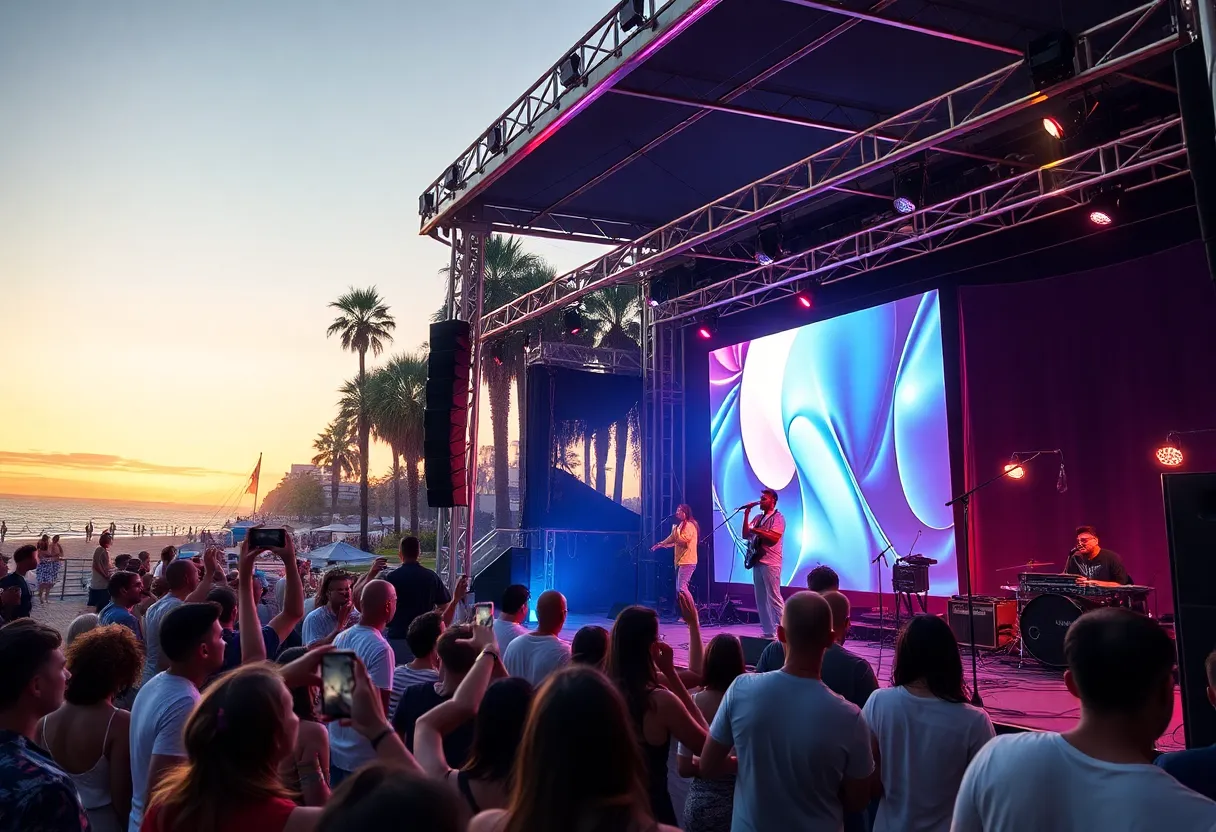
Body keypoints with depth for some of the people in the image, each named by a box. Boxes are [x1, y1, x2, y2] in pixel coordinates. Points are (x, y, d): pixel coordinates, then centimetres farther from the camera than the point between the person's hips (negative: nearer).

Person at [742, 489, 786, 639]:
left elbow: (774, 537, -18)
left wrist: (756, 530, -13)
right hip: (757, 562, 7)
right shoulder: (758, 518, 17)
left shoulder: (778, 517, -4)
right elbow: (745, 535, 11)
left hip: (770, 563, -7)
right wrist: (746, 515, 5)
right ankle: (768, 631, 11)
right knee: (761, 599, 7)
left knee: (774, 598, -9)